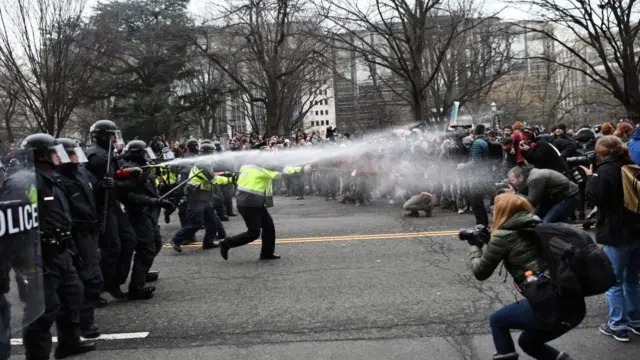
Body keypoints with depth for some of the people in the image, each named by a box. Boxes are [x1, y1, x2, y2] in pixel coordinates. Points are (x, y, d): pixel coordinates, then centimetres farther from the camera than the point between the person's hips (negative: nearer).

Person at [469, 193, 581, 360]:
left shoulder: (503, 235, -1)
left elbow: (480, 272, 10)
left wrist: (474, 245, 25)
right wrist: (485, 243, 28)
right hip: (576, 305, 7)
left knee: (497, 321, 20)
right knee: (528, 342, 29)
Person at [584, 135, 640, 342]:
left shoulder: (605, 170, -14)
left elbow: (594, 197, -17)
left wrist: (591, 177, -3)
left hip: (617, 234, -7)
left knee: (613, 281, 3)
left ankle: (618, 326, 6)